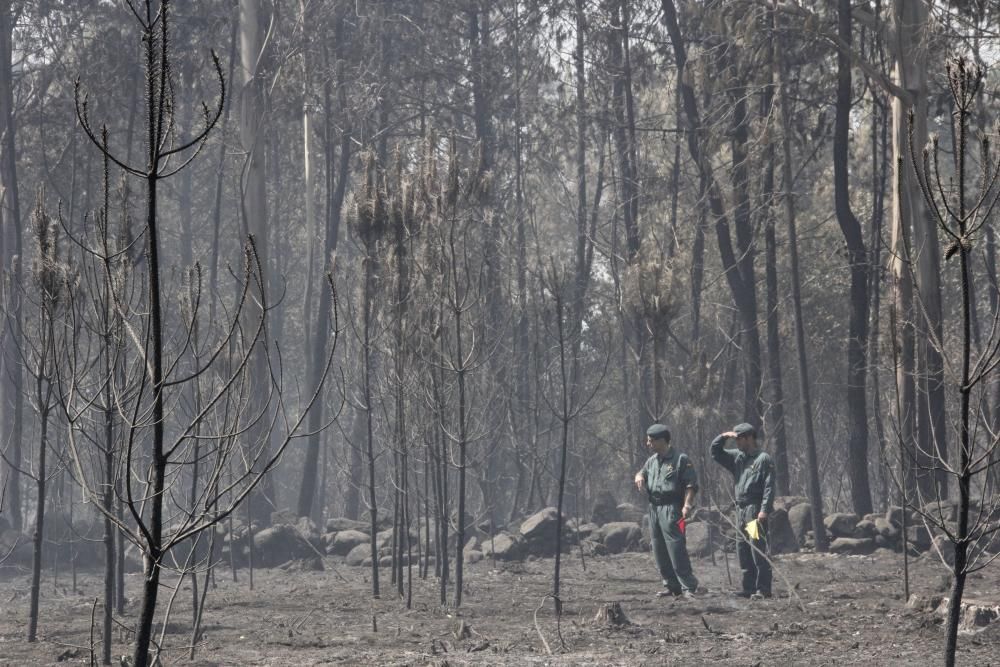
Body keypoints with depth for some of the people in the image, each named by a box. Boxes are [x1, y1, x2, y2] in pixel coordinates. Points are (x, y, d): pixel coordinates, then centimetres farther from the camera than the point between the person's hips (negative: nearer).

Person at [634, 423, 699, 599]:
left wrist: (687, 504, -22)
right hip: (654, 510, 8)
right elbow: (642, 473, 33)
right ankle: (671, 585, 16)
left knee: (676, 549, -14)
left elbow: (691, 485, -10)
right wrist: (639, 476, 8)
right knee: (659, 551, 8)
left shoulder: (680, 459, -6)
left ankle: (688, 587, -14)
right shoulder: (652, 461, 16)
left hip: (671, 510, -8)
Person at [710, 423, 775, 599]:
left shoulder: (763, 459, -6)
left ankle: (763, 588, -13)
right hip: (742, 510, 8)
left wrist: (764, 510, -21)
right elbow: (714, 452, 21)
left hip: (756, 510, -8)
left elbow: (769, 486, -13)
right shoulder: (737, 457, 17)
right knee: (743, 550, 9)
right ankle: (749, 587, 13)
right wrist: (723, 437, 4)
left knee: (757, 549, -12)